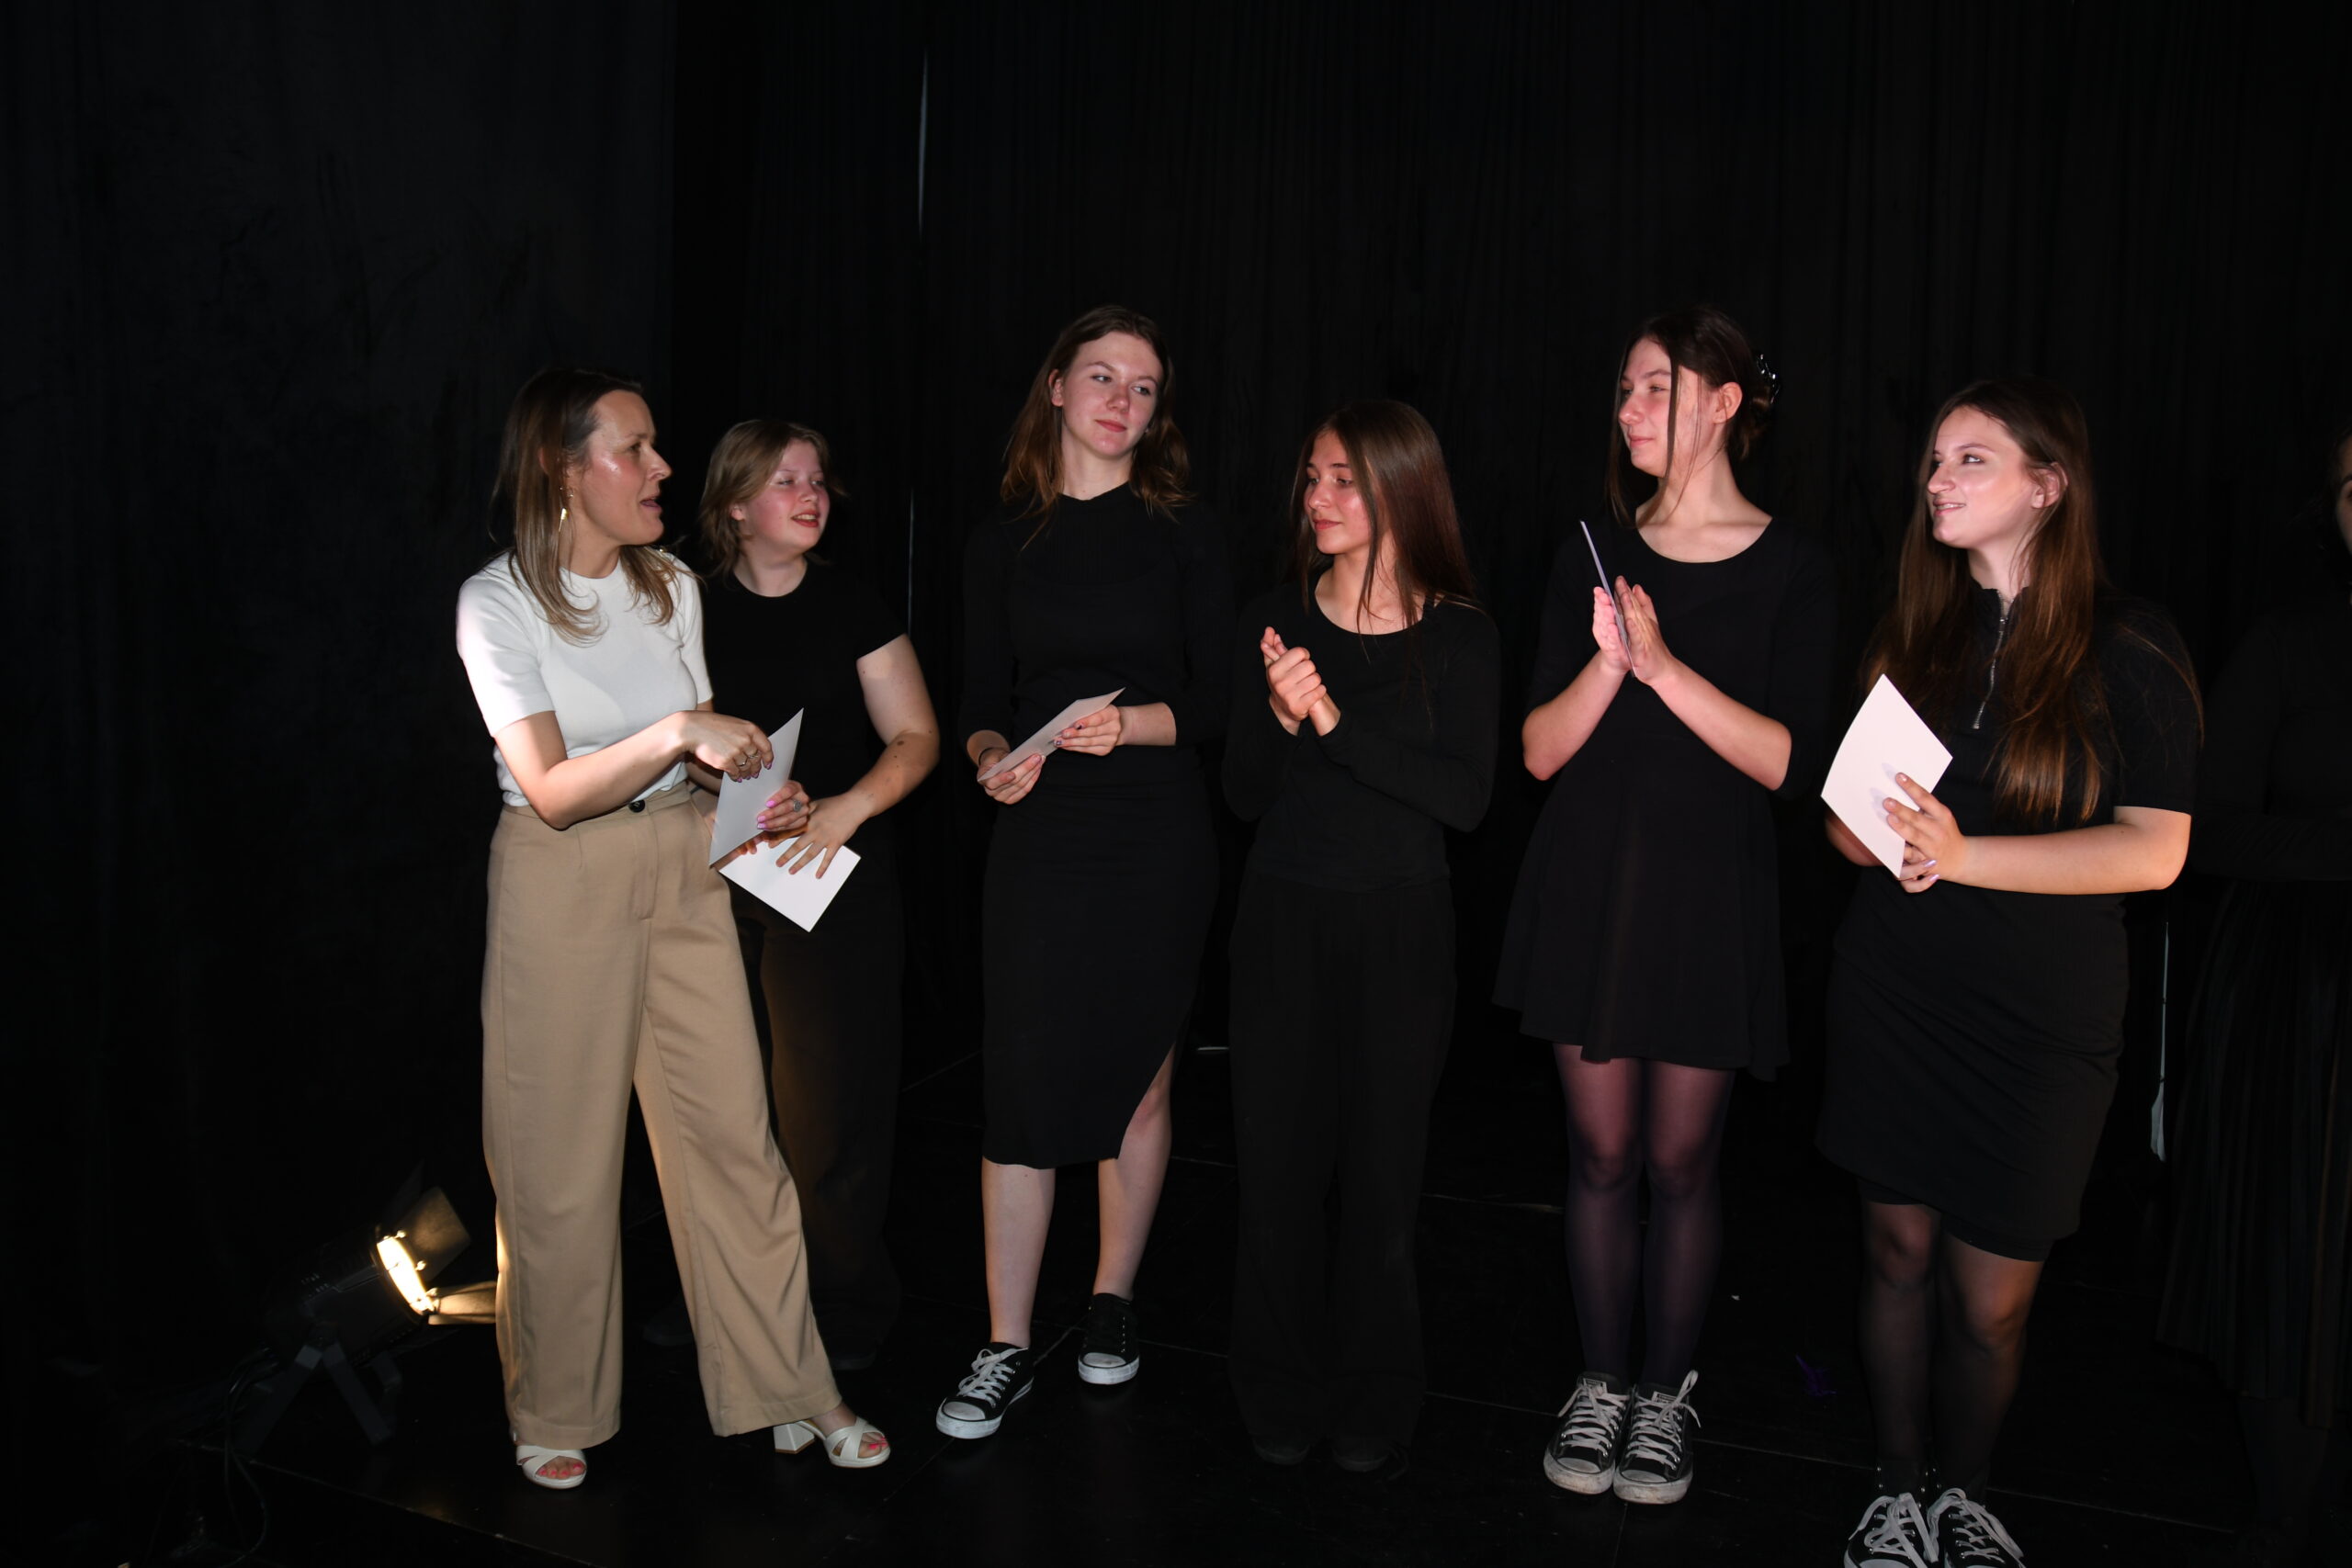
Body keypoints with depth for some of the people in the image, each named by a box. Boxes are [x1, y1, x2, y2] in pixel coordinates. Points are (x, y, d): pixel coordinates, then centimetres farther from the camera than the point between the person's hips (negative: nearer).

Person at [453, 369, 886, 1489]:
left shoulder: (671, 586, 7)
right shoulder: (498, 602, -9)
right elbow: (554, 790, -17)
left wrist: (748, 786, -6)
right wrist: (678, 734, -29)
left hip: (682, 869, 4)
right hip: (561, 882, -4)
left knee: (735, 1132, 4)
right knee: (560, 1157, 5)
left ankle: (787, 1389, 16)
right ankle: (555, 1411, 25)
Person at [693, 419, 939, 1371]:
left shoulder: (850, 608, 4)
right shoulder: (695, 610, 7)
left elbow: (916, 738, 2)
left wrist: (847, 807, -15)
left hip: (838, 879, -2)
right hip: (720, 882, 2)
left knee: (828, 1104, 0)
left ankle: (847, 1309, 14)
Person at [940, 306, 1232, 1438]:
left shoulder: (1183, 534, 3)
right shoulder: (1003, 542, 7)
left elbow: (1220, 700, -1)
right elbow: (981, 701, 8)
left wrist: (1135, 724, -18)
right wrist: (991, 756, -13)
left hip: (1156, 841, 0)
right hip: (1038, 835, 1)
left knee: (1137, 1083, 10)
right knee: (1021, 1088, -3)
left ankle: (1112, 1303, 30)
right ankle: (1005, 1349, 9)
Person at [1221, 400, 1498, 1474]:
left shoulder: (1459, 638, -2)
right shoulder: (1274, 625, 3)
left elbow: (1466, 799, -14)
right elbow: (1245, 797, 2)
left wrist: (1337, 721, -20)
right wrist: (1279, 717, -18)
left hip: (1401, 929, -1)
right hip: (1284, 922, 2)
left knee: (1382, 1167, 6)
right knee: (1278, 1159, 6)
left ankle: (1373, 1404, 24)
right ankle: (1281, 1398, 24)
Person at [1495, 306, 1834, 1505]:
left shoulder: (1786, 568, -2)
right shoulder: (1593, 556, 7)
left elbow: (1790, 764, -11)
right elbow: (1539, 750, 1)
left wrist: (1665, 667, -20)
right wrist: (1604, 663, -17)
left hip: (1709, 898, -2)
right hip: (1588, 885, 2)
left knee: (1681, 1160, 5)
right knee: (1601, 1152, 8)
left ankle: (1665, 1395, 23)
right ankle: (1600, 1384, 23)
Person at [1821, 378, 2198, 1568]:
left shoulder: (2127, 650, -4)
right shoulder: (1915, 634, 8)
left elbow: (2153, 850, -13)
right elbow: (1849, 820, 13)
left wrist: (1965, 855, -22)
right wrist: (1888, 835, -11)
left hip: (2039, 1022, -3)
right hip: (1893, 997, 3)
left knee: (1991, 1297, 4)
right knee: (1897, 1248, 11)